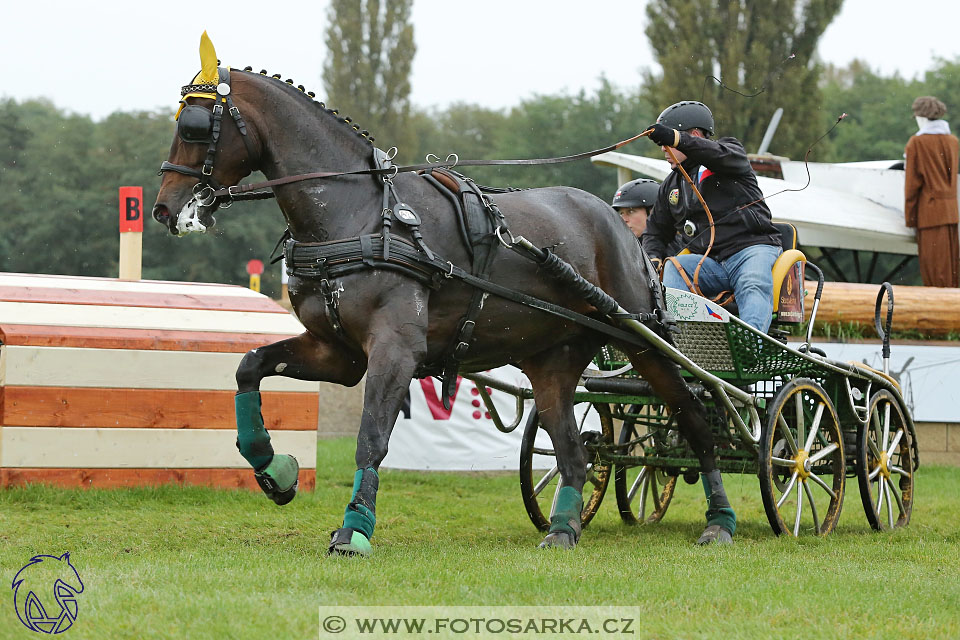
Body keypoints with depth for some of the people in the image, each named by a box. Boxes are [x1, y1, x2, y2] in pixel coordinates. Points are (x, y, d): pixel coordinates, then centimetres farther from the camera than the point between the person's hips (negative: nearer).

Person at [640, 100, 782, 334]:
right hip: (709, 261, 5)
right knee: (672, 268, -25)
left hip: (752, 247, -5)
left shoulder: (731, 150, 7)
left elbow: (722, 155, -20)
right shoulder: (671, 186, 23)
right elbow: (656, 231, 31)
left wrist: (675, 139, -36)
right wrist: (653, 260, 5)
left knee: (754, 288, -35)